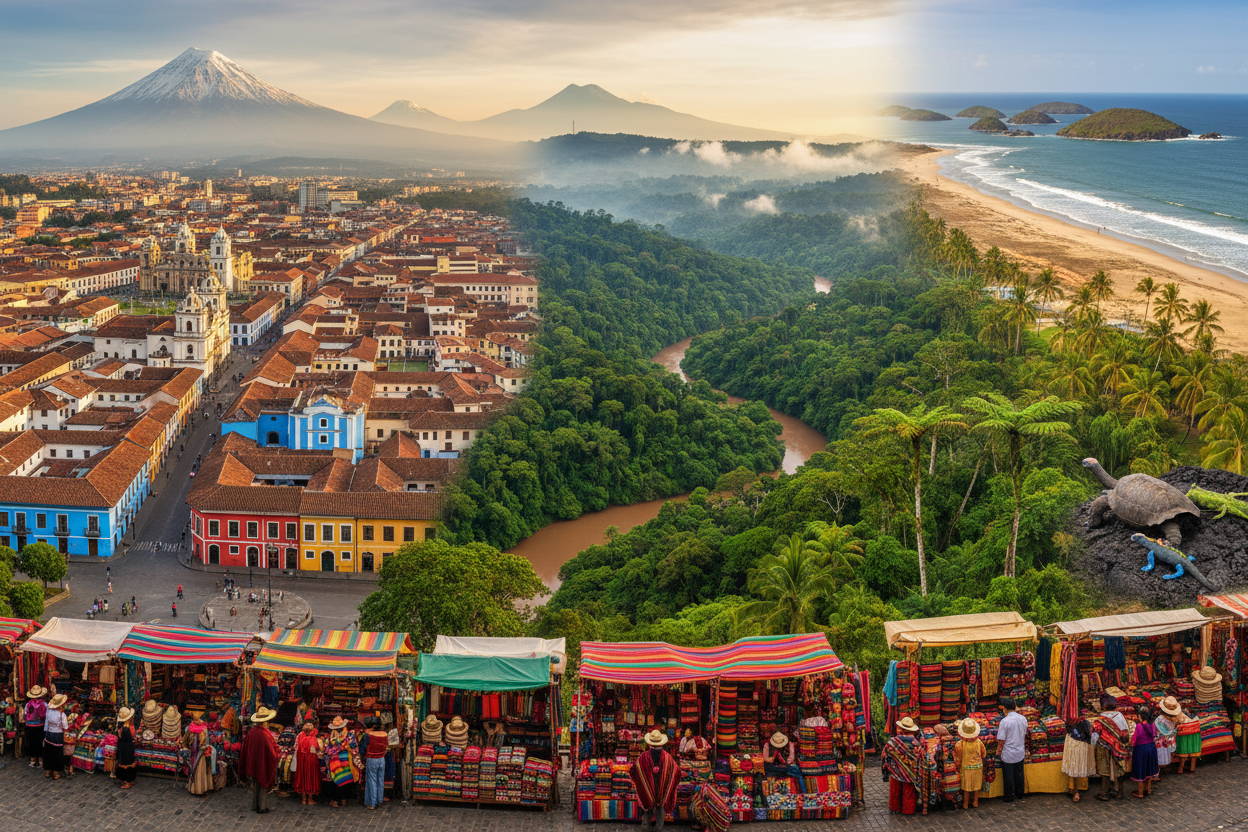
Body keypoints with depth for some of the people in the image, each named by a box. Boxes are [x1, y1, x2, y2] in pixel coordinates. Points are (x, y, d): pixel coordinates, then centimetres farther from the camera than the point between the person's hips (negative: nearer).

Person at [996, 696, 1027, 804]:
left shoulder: (1005, 721, -23)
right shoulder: (1023, 719, -5)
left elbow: (1001, 740, -19)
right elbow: (1024, 735, 9)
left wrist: (998, 752, -4)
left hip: (1008, 755, -5)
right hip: (1020, 753, 5)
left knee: (1008, 777, 10)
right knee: (1019, 774, 21)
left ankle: (1010, 797, 22)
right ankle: (1019, 795, 35)